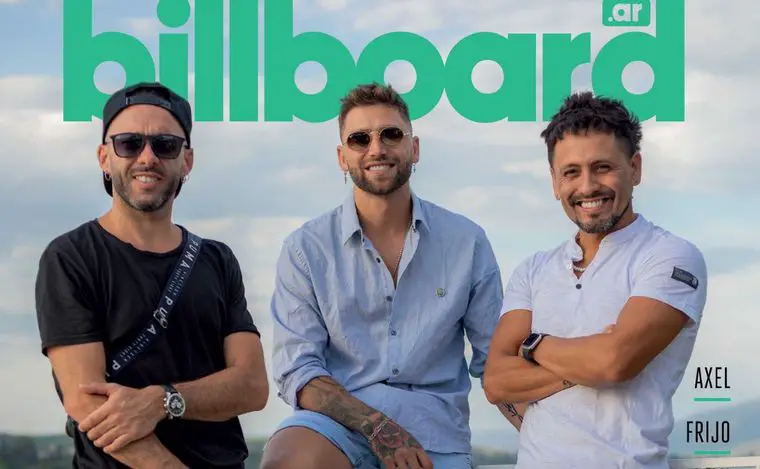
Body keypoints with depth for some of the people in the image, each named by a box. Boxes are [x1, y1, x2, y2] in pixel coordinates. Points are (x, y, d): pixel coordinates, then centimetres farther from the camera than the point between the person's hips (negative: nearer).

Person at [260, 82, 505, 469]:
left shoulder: (467, 242, 4)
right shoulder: (305, 249, 1)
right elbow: (296, 369, -4)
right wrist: (377, 426, -18)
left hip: (435, 427, 1)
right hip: (341, 416, -1)